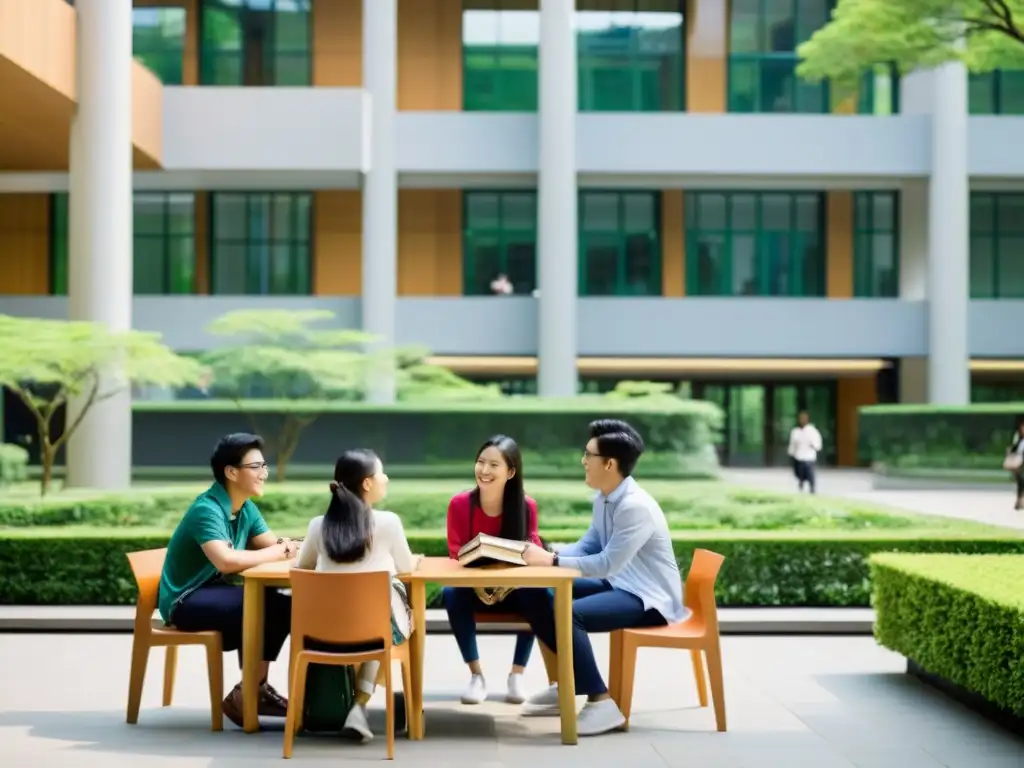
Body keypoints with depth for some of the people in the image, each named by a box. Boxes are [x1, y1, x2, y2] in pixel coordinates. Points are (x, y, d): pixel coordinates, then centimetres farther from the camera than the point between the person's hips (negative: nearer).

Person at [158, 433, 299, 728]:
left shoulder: (246, 508, 5)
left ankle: (253, 690, -2)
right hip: (185, 601, -8)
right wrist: (277, 553, -26)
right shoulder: (207, 510, -22)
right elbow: (226, 560, -37)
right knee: (266, 609, -26)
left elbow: (273, 544, 4)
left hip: (214, 593, 9)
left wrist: (293, 546, -20)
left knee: (285, 606, -13)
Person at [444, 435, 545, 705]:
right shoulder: (459, 503, -10)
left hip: (514, 590, 0)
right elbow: (456, 553, -7)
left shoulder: (526, 505, -11)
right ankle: (477, 676, -17)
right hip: (474, 589, 0)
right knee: (452, 594, -33)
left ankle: (517, 675, -15)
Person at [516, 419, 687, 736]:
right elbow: (588, 546, 11)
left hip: (650, 598, -10)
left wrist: (552, 561, -23)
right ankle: (569, 685, 15)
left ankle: (602, 703, -20)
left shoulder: (636, 507, -25)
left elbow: (607, 564, -27)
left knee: (567, 614, -29)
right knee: (539, 600, 2)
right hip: (619, 585, 10)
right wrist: (547, 555, -7)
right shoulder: (604, 498, 4)